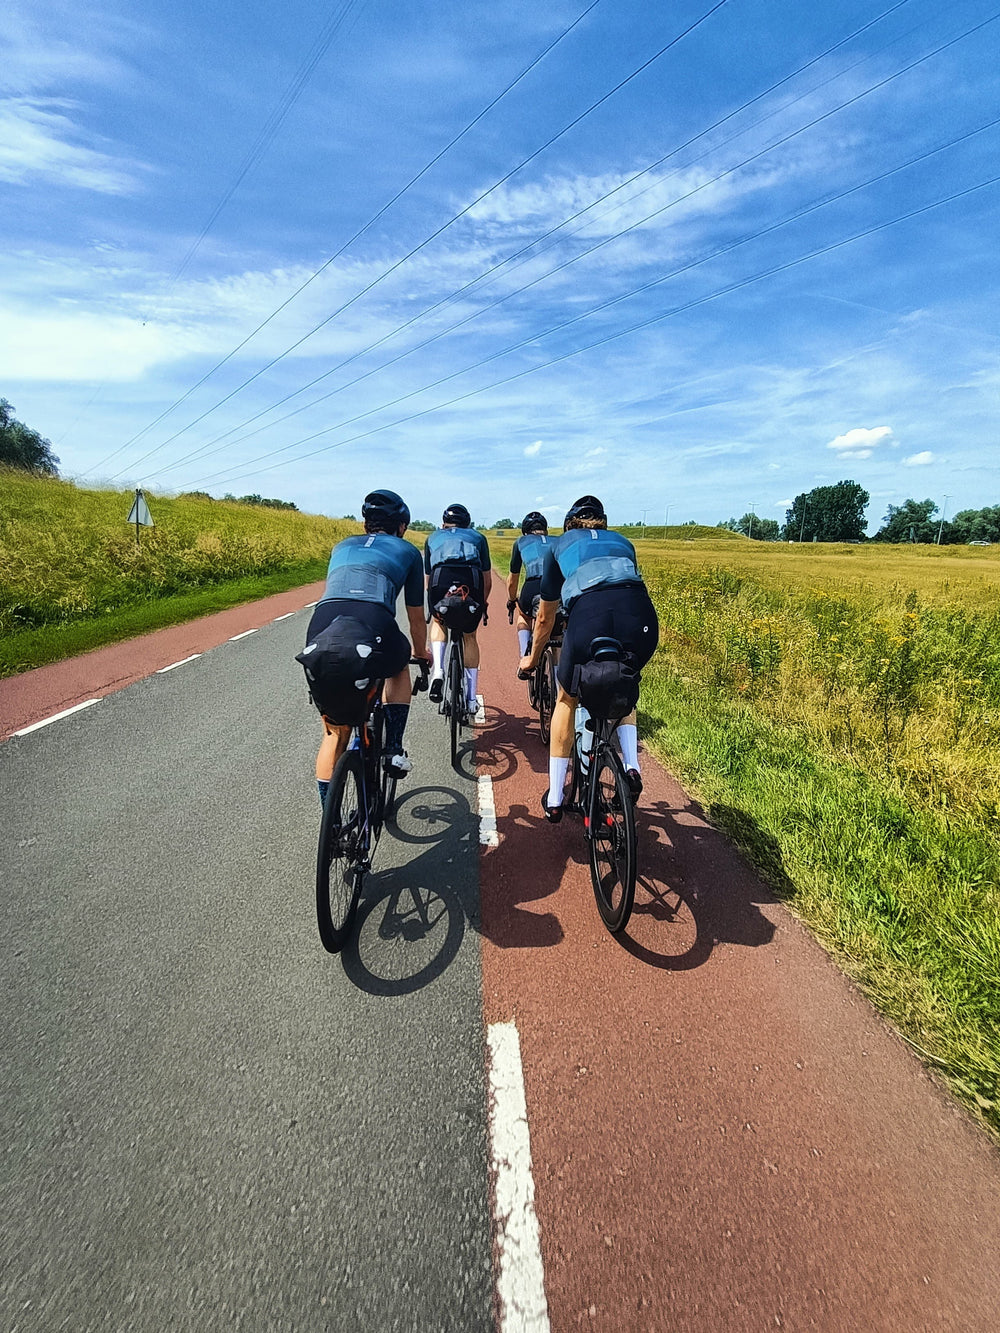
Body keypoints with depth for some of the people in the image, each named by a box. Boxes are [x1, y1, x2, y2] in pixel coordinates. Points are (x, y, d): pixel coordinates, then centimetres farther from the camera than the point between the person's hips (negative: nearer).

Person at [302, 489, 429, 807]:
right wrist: (421, 653, 50)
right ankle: (394, 750, 24)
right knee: (399, 668, 35)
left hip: (322, 623, 3)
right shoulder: (407, 551, 26)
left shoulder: (342, 546, 34)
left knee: (334, 733, 20)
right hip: (373, 623, -3)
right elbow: (416, 618, 31)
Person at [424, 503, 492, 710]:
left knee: (438, 622, 28)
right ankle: (471, 699, 22)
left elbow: (428, 577, 34)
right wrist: (482, 604, 44)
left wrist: (432, 604, 47)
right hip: (471, 581, 0)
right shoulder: (477, 537, 33)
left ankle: (437, 670, 5)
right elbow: (488, 580, 29)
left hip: (441, 578, 0)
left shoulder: (432, 538, 33)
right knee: (469, 637, 18)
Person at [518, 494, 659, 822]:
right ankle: (631, 767, 19)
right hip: (642, 621, 3)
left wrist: (532, 658, 51)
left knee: (567, 700, 25)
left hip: (588, 618, -2)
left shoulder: (559, 546, 29)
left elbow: (545, 618, 34)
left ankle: (554, 800, 29)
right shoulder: (622, 542, 35)